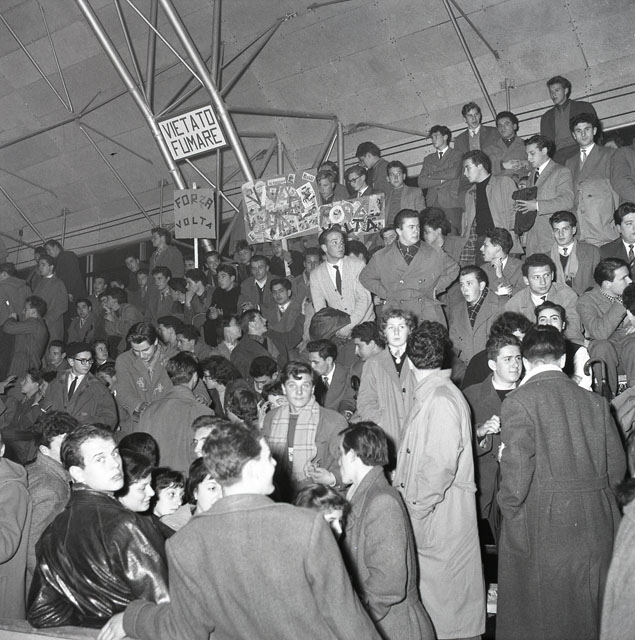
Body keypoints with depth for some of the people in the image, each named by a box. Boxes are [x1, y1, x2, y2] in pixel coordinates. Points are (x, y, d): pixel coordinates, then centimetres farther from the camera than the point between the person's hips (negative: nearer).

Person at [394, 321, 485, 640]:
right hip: (424, 509, 9)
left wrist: (417, 508, -17)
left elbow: (441, 465, -23)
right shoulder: (426, 395, 10)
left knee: (438, 587, 3)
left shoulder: (441, 400, -19)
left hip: (439, 515, -9)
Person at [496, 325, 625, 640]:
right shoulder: (595, 401, 0)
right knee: (589, 611, 22)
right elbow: (616, 464, 4)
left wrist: (509, 507, -3)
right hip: (596, 527, 5)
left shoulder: (518, 403, -14)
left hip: (540, 527, -4)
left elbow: (516, 470, -19)